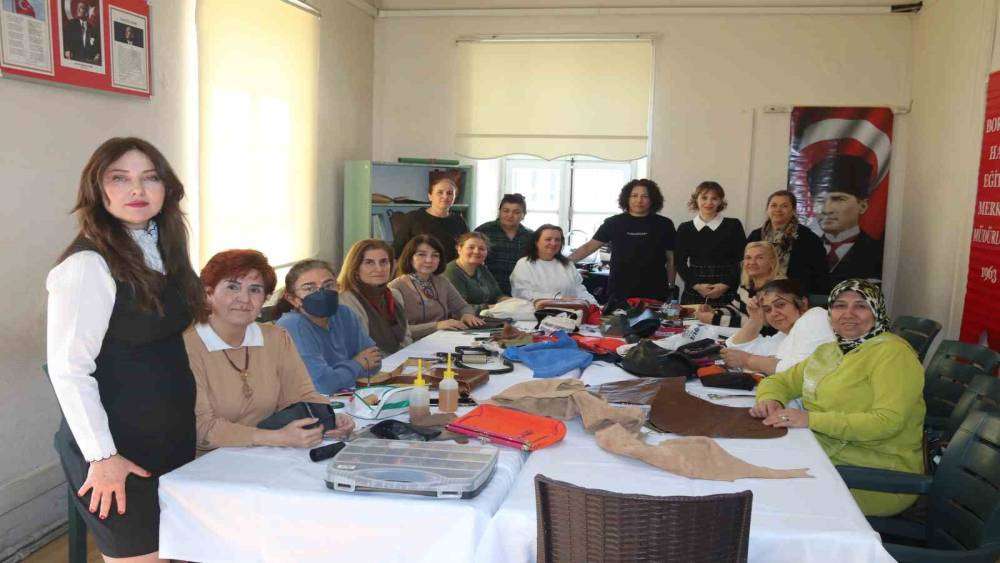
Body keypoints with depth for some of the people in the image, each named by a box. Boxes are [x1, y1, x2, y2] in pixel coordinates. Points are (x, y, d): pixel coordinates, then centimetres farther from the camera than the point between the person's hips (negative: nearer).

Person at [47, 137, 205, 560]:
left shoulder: (161, 249, 8)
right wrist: (101, 457, -19)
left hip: (174, 437, 8)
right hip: (121, 450, -8)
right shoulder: (87, 265, -17)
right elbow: (68, 370, -19)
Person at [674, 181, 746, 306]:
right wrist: (696, 285, -7)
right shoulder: (685, 229, 8)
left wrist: (725, 285, -9)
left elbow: (742, 261, 1)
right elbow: (680, 263, 6)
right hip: (693, 293, 2)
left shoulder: (733, 226, 3)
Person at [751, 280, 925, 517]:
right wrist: (769, 400, -7)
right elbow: (779, 381, 18)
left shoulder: (892, 353, -10)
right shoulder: (830, 350, 15)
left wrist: (812, 419, -27)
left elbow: (888, 422, -23)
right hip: (826, 457, 7)